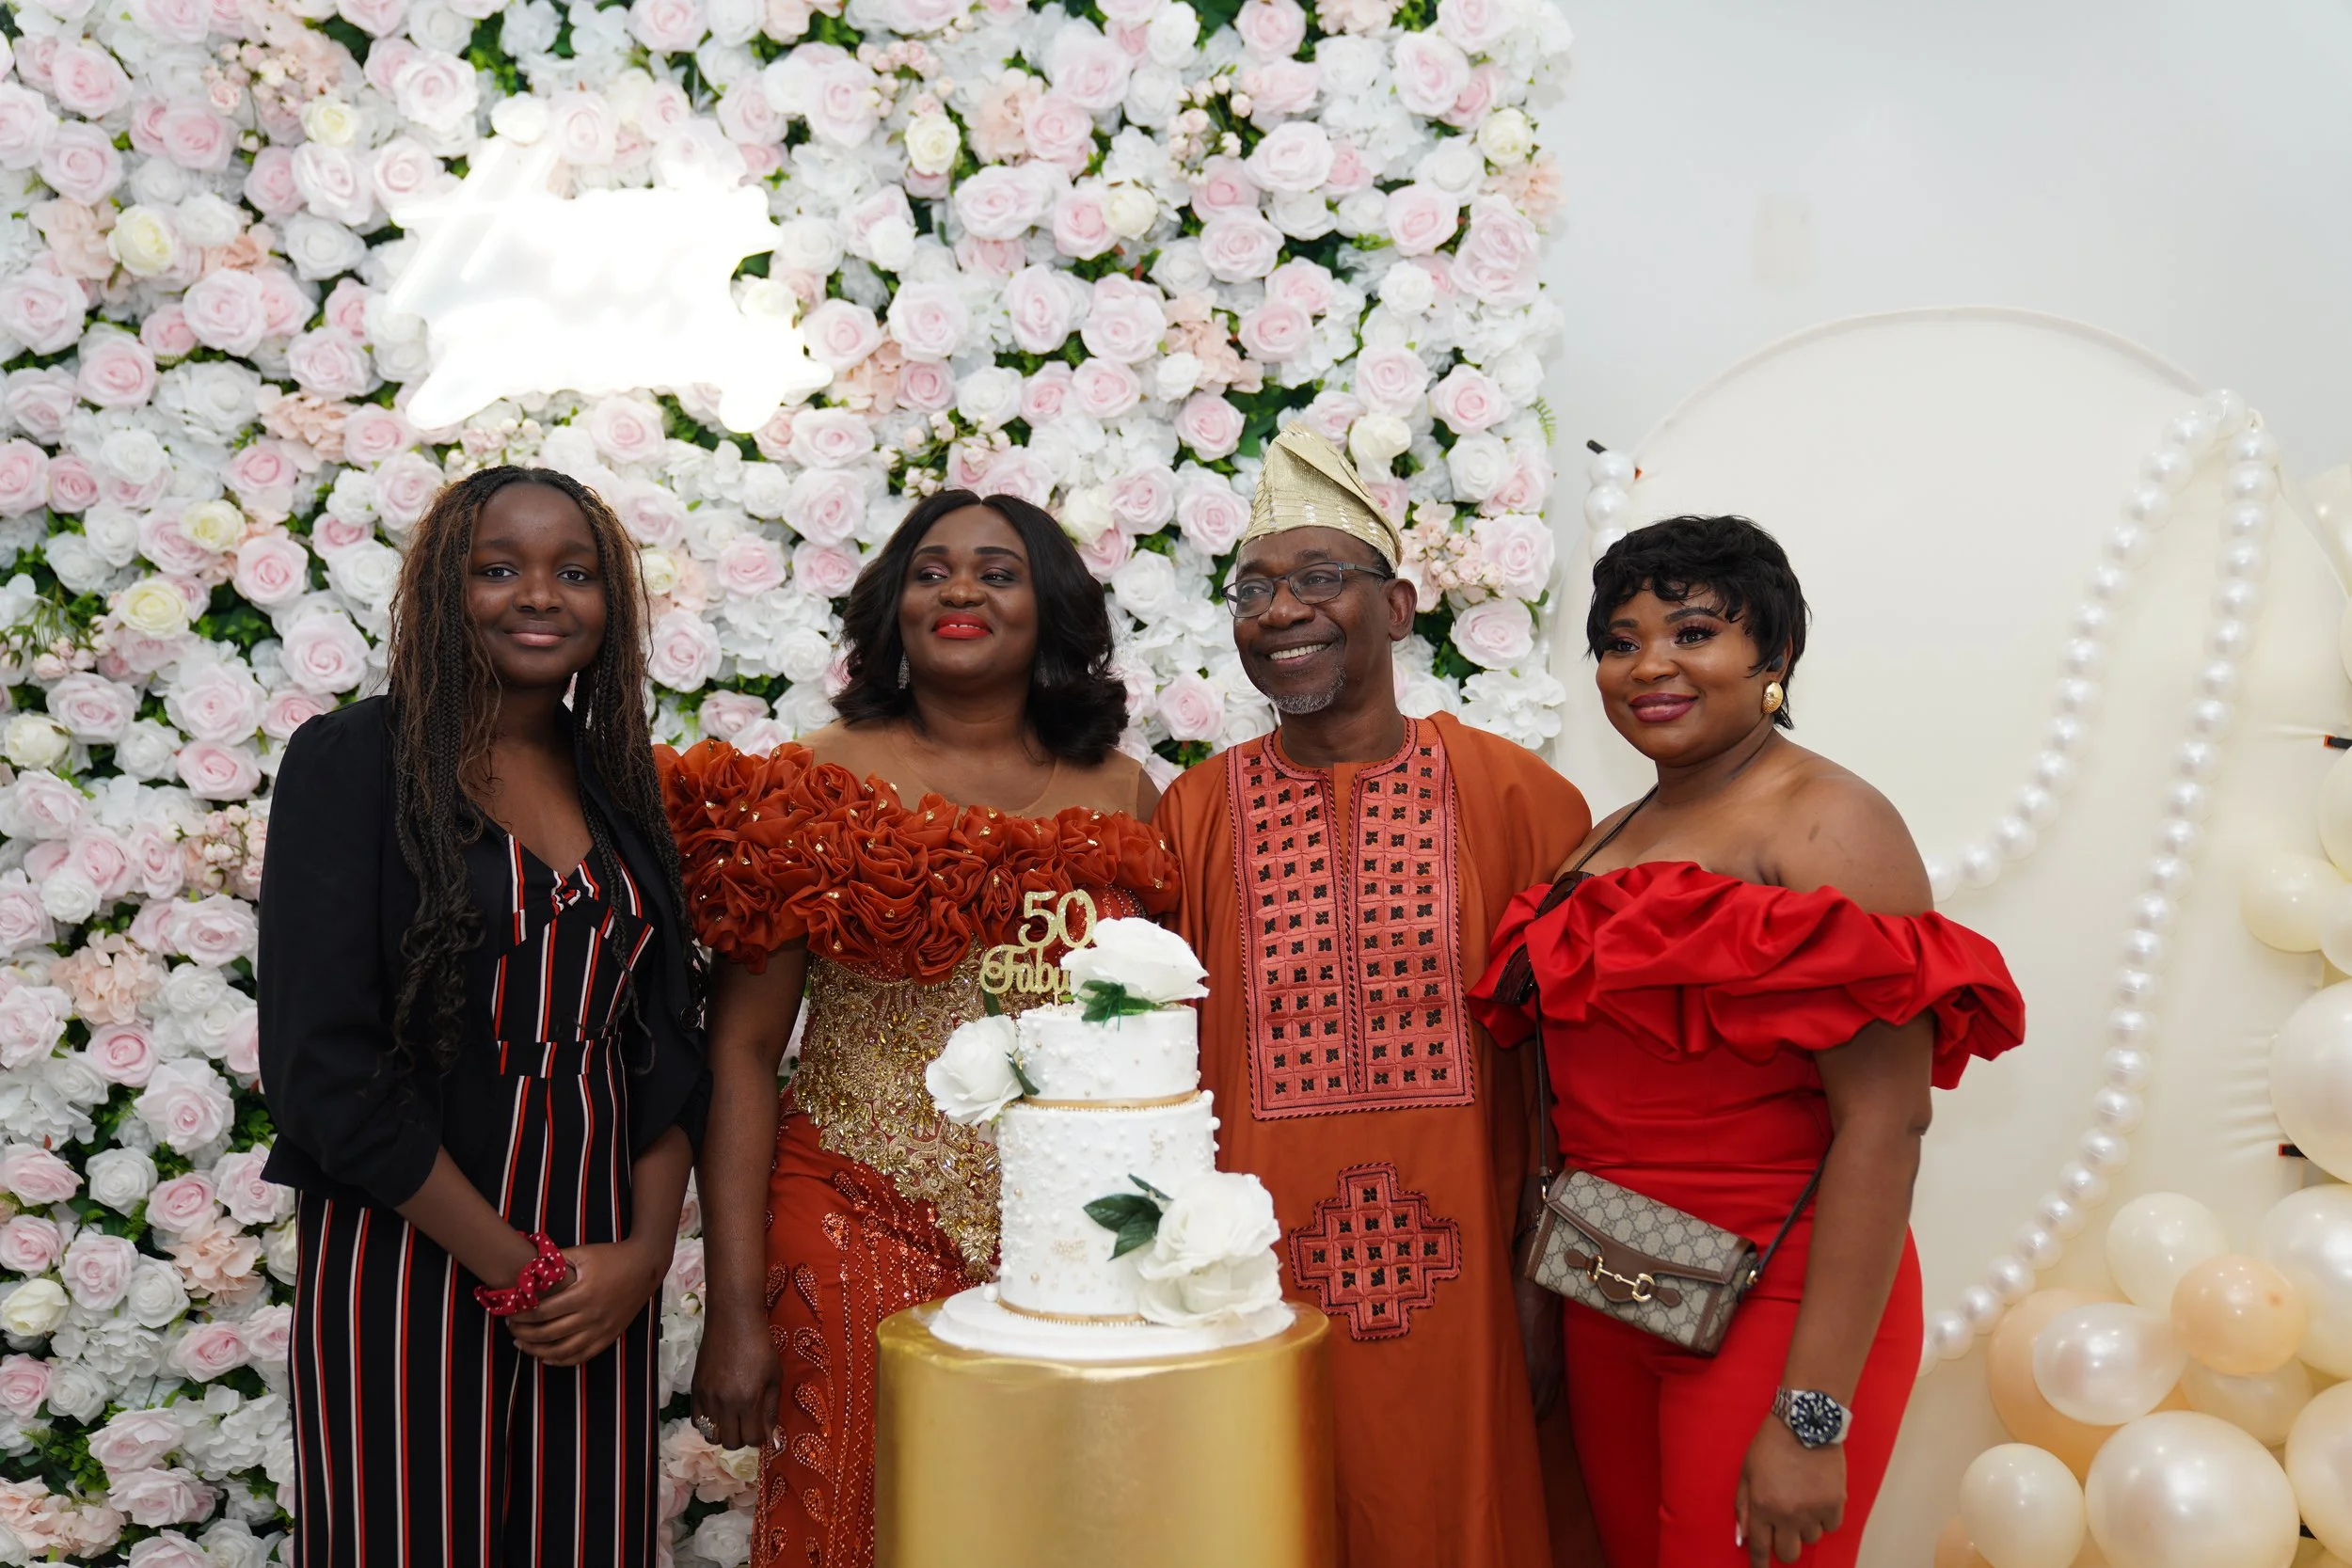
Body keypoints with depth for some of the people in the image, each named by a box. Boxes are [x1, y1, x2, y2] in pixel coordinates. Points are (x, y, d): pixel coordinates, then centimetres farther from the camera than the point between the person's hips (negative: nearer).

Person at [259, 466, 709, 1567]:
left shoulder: (619, 784, 7)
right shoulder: (353, 762, -7)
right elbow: (325, 1063, -14)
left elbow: (663, 1044, 8)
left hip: (601, 1286, 4)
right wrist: (516, 1269, -12)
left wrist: (644, 1252, -5)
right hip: (411, 1266, -4)